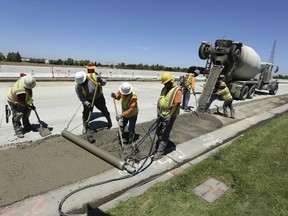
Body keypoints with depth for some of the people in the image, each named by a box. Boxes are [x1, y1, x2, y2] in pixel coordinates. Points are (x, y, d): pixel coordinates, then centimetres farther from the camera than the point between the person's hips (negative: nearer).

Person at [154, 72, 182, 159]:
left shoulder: (177, 90, -17)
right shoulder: (164, 88, 8)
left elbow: (176, 105, -21)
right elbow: (160, 99, 11)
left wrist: (169, 116, -22)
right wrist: (158, 109, -1)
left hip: (169, 116, -8)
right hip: (161, 115, 8)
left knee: (164, 135, 1)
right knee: (158, 132, 19)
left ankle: (160, 152, 11)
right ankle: (161, 144, 43)